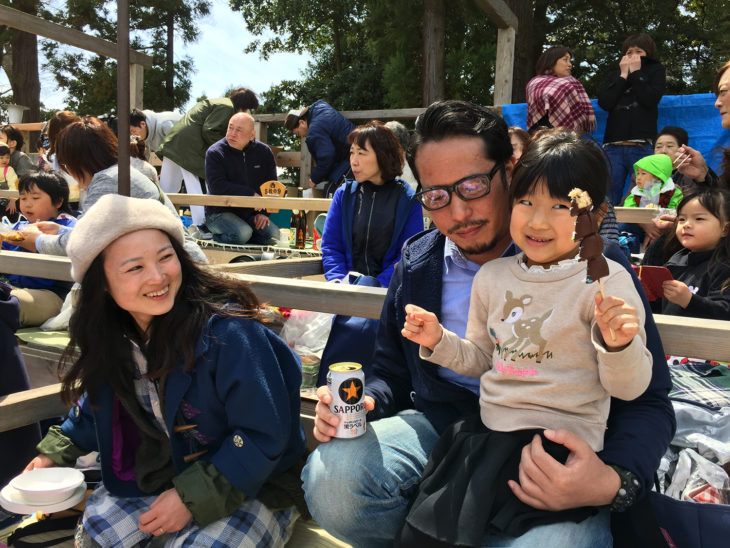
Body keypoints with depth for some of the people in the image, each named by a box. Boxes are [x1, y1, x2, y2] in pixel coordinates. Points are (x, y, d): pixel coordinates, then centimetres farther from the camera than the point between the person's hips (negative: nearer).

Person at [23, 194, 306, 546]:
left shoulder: (228, 332, -30)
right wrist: (56, 452, 5)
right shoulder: (112, 338, -7)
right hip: (161, 471, 6)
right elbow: (100, 404, 15)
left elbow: (264, 436, -25)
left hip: (249, 483, -6)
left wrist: (193, 498, -23)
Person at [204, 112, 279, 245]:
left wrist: (264, 212, -3)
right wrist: (251, 194, -20)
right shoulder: (215, 152, -7)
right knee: (243, 233, -33)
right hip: (220, 213, -5)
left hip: (250, 213, 5)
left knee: (274, 235, -17)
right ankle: (215, 233, 1)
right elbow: (217, 186, -18)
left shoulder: (264, 152, 4)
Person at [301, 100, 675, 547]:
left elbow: (648, 402, -5)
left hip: (554, 444, -2)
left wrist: (615, 482, -25)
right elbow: (391, 373, 15)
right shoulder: (416, 266, 6)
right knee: (329, 479, -23)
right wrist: (362, 403, -8)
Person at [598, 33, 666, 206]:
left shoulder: (656, 71, 14)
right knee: (608, 200, -4)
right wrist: (623, 75, 3)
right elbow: (604, 103, 2)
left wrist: (636, 72, 1)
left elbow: (650, 99, -4)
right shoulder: (614, 76, 20)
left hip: (640, 147, -2)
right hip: (613, 146, 2)